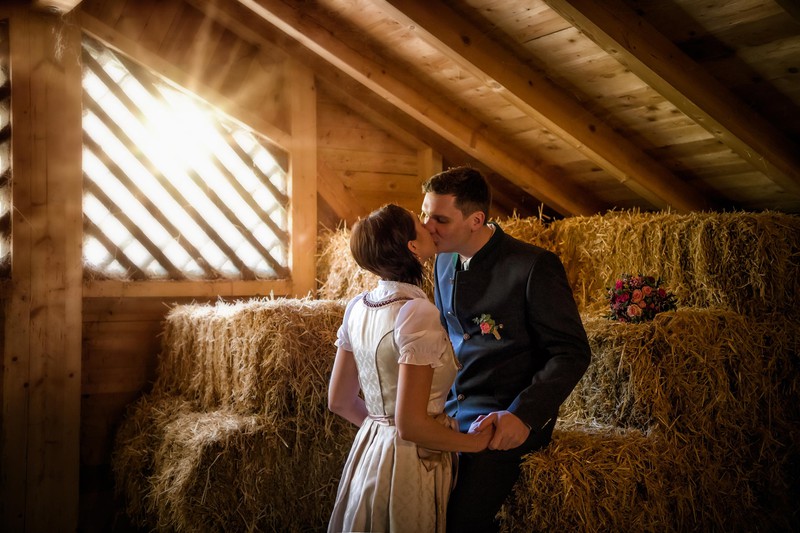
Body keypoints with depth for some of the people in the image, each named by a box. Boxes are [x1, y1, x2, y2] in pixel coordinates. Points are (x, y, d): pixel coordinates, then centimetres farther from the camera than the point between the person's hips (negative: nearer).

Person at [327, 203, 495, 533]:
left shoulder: (357, 307, 0)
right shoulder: (418, 314, -23)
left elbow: (339, 401, 8)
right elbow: (411, 425, -25)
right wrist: (475, 442, -10)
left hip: (366, 453, 7)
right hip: (411, 461, -7)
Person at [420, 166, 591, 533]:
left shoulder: (534, 266, -15)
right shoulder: (444, 260, 8)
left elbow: (572, 352, -13)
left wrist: (523, 414, -24)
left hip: (505, 420, -6)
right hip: (451, 408, 7)